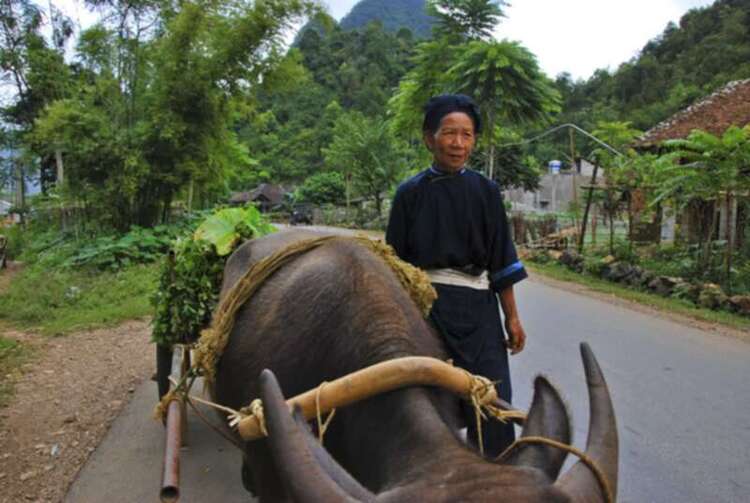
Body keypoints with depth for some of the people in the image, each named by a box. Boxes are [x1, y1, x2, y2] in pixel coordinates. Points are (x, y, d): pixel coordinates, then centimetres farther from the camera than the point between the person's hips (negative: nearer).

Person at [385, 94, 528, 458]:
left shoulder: (485, 191, 5)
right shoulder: (410, 193, 0)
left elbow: (501, 260, 8)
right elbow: (396, 261, 4)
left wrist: (512, 317, 7)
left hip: (478, 308, 2)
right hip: (425, 305, -1)